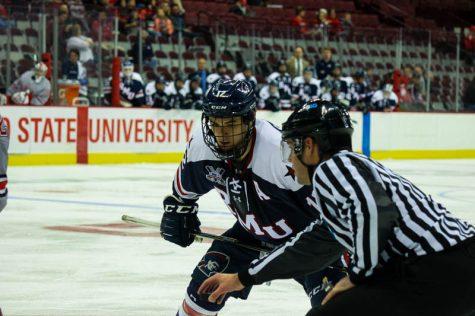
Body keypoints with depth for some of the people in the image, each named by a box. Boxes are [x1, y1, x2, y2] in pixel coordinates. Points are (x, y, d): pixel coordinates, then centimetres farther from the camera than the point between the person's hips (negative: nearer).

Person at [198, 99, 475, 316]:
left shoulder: (332, 166, -2)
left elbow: (374, 210, -22)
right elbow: (308, 248, 35)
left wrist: (358, 275, -9)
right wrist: (243, 278, 42)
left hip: (436, 278, -10)